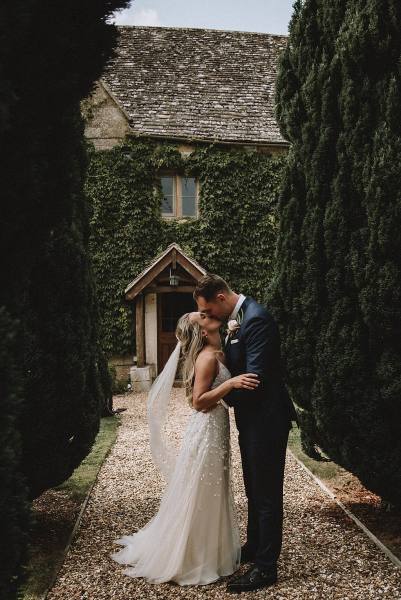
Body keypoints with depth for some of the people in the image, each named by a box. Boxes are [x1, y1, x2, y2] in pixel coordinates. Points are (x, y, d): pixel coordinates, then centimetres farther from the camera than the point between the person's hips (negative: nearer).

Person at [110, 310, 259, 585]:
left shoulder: (217, 354, 7)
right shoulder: (207, 358, -20)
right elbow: (199, 401, -21)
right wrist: (231, 383, -29)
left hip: (215, 429, 9)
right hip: (207, 431, -9)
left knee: (210, 496, 21)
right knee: (200, 497, 5)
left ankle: (210, 549, 37)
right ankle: (194, 558, 20)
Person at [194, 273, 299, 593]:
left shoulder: (256, 319, -23)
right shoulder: (238, 317, 8)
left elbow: (254, 378, -26)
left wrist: (221, 396, -10)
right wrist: (229, 339, -6)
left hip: (266, 420, -10)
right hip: (251, 419, 10)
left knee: (266, 494, 3)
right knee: (255, 490, 23)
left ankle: (265, 567, 15)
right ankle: (254, 548, 39)